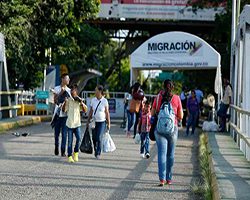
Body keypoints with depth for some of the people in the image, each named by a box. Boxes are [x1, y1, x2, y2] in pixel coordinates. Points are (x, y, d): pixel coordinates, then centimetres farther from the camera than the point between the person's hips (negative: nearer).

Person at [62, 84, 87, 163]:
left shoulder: (80, 100, 4)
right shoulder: (68, 100, 1)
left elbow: (85, 110, 2)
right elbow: (64, 110, -2)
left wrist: (82, 103, -13)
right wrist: (65, 102, -16)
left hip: (77, 123, 1)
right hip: (69, 123, -1)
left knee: (78, 138, -13)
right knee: (70, 141, 0)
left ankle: (75, 153, 8)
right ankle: (69, 156, 8)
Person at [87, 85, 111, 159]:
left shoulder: (104, 101, -5)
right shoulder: (93, 100, 4)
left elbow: (107, 113, -1)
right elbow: (91, 111, 11)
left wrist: (108, 123, -1)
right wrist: (88, 121, 10)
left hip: (102, 122, -3)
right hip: (94, 122, 4)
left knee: (99, 138, -11)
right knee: (94, 138, 3)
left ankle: (98, 153, -1)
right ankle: (95, 152, 19)